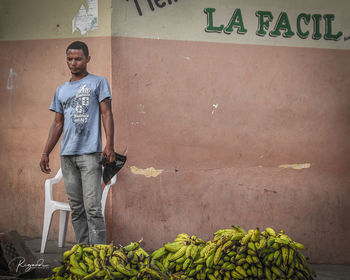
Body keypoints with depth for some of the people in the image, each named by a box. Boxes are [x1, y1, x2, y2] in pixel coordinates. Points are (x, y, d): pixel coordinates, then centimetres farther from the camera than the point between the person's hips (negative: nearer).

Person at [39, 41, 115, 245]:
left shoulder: (99, 83, 5)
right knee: (76, 207, 6)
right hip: (67, 155, 6)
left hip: (90, 152, -5)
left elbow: (107, 114, -3)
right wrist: (46, 152, 15)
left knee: (92, 206, -11)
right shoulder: (61, 90, 19)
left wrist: (109, 145, -15)